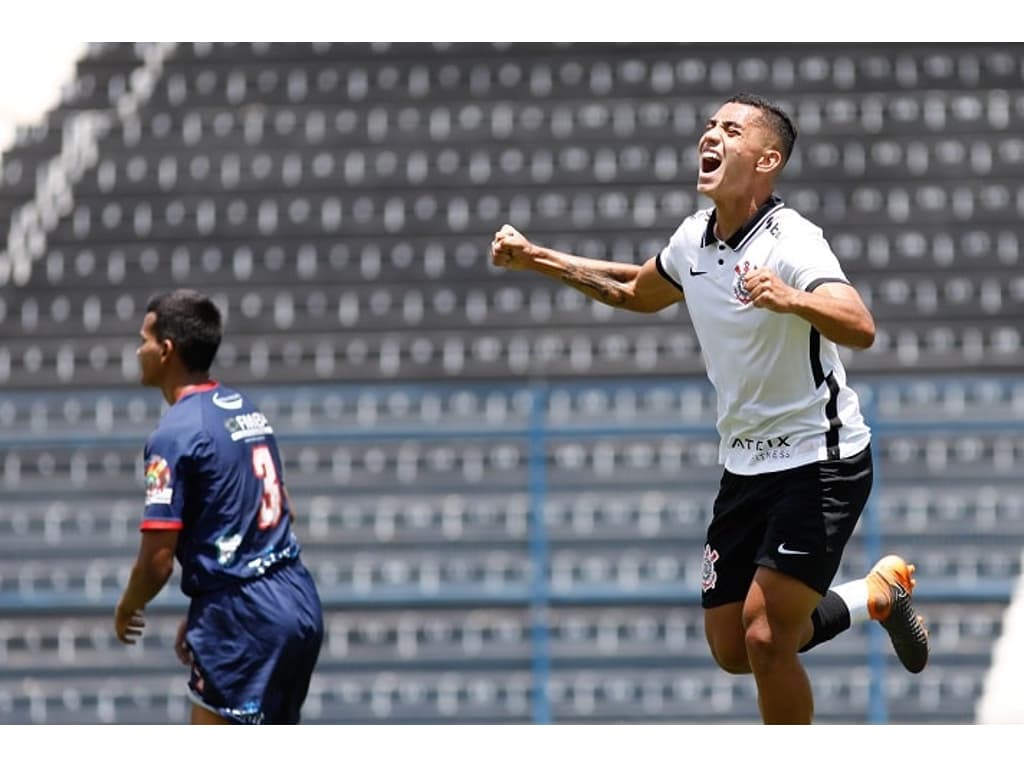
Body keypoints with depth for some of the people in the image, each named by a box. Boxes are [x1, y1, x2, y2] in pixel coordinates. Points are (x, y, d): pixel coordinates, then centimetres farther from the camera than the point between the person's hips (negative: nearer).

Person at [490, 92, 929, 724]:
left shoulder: (792, 241, -21)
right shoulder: (694, 239, 3)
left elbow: (860, 329, -37)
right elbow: (640, 294, 25)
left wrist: (788, 299, -55)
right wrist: (537, 259, 19)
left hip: (820, 463, -8)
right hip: (746, 465, 8)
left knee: (765, 637, -19)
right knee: (732, 650, 9)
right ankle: (878, 594, 31)